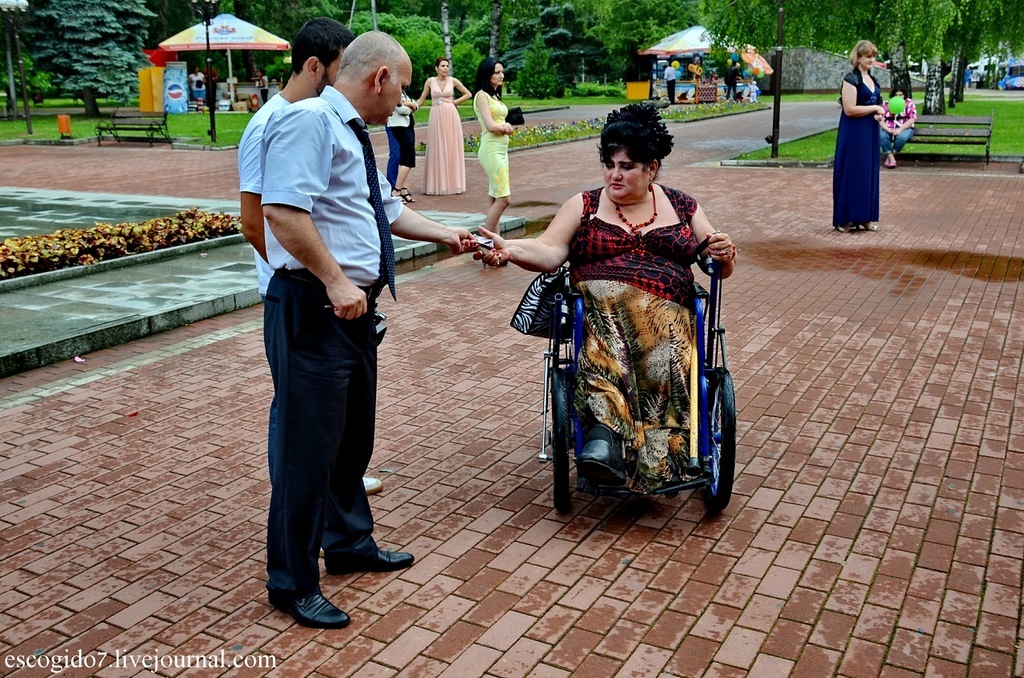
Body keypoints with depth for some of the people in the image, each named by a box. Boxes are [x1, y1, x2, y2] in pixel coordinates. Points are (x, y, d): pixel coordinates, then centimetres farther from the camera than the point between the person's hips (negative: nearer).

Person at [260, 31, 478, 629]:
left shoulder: (355, 134, 17)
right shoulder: (310, 120, -14)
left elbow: (389, 210, 29)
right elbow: (284, 211, -25)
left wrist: (446, 235, 29)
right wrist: (335, 280, -25)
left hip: (353, 307, 10)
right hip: (314, 309, -10)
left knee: (354, 435, 21)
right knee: (310, 445, -2)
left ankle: (349, 544, 40)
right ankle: (293, 583, 14)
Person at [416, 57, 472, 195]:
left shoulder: (453, 81, 3)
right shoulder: (430, 81, 3)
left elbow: (468, 94, 12)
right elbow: (421, 99, 7)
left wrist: (454, 102, 2)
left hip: (451, 116, 1)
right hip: (436, 117, -1)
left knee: (452, 149, 2)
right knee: (437, 151, 0)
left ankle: (453, 183, 9)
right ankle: (437, 185, 4)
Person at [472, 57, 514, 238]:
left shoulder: (495, 96, 18)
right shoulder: (482, 96, -8)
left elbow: (502, 124, 15)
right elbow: (491, 126, -16)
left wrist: (506, 126, -8)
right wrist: (506, 128, 1)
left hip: (501, 150, 9)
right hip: (491, 150, -9)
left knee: (494, 199, 8)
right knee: (503, 198, -12)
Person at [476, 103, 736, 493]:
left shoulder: (681, 207, 19)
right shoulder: (585, 206, 15)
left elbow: (720, 268, 19)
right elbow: (550, 252, 1)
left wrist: (724, 255, -5)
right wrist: (509, 250, -19)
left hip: (666, 310, 1)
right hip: (598, 300, -1)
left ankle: (605, 430, -41)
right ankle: (604, 433, -47)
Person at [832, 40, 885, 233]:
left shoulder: (871, 79, 13)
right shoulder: (851, 79, -12)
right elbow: (849, 109, -20)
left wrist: (878, 114, 2)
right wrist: (875, 108, -12)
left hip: (870, 132, 8)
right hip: (853, 133, -8)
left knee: (868, 173, 9)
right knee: (852, 173, -4)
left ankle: (865, 217, 15)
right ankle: (846, 219, 3)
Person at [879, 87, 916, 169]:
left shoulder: (909, 103, 3)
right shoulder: (886, 104, 6)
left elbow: (912, 120, -6)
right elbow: (881, 120, -2)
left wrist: (900, 129, -21)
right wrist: (887, 129, -23)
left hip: (904, 129, -1)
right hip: (888, 129, 1)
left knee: (902, 136, -37)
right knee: (881, 135, -34)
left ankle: (892, 155, -17)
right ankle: (891, 158, -30)